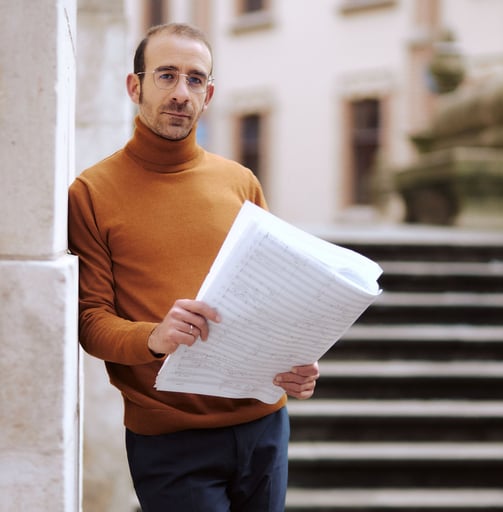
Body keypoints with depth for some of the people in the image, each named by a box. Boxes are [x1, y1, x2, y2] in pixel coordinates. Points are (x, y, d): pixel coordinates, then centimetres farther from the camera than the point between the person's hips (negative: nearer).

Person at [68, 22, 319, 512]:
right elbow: (90, 320, -6)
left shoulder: (240, 182, 11)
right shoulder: (92, 192, -1)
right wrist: (153, 338, -26)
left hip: (263, 421, 4)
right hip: (168, 437, -4)